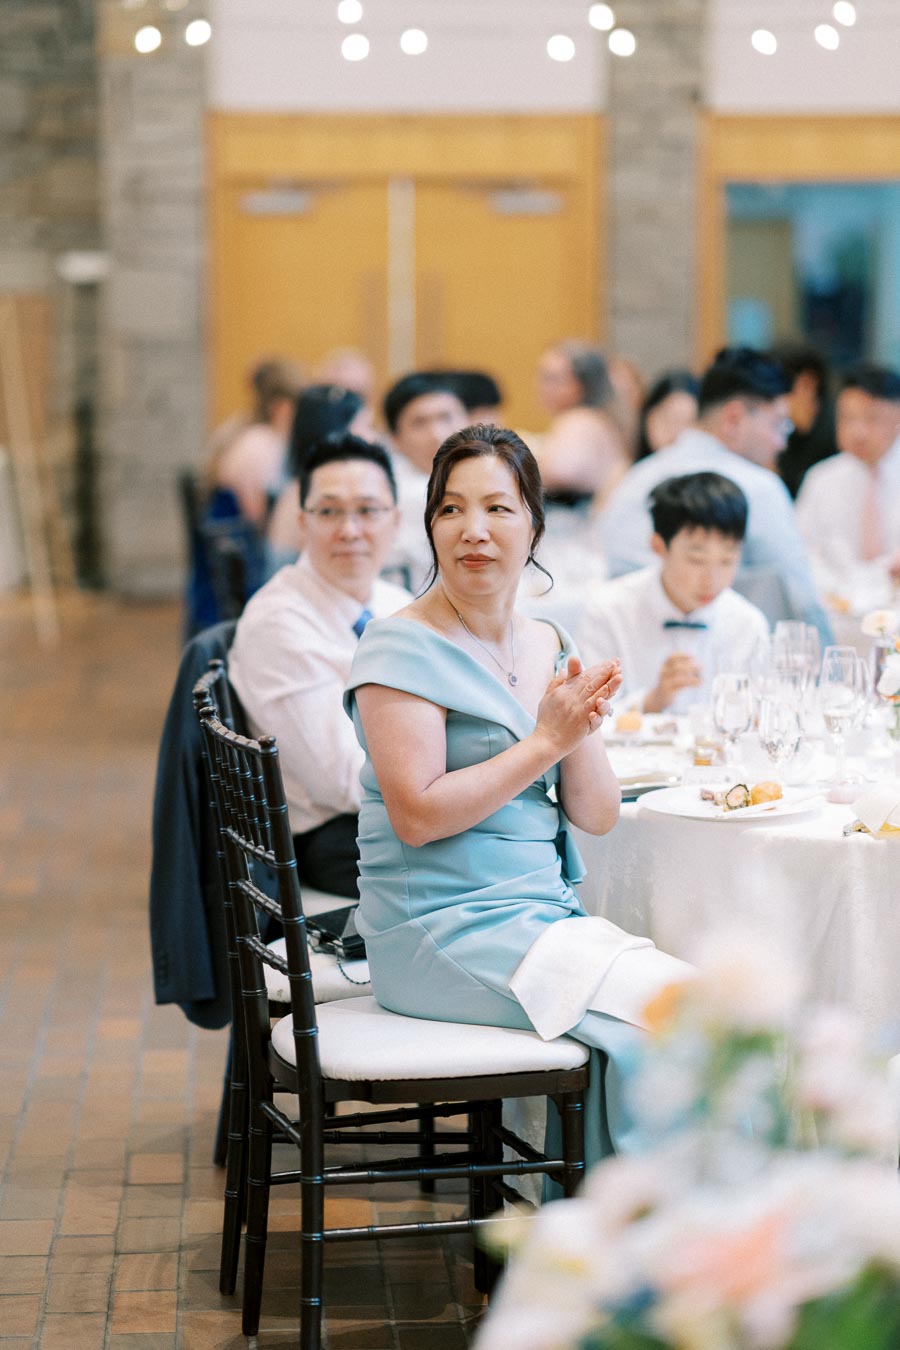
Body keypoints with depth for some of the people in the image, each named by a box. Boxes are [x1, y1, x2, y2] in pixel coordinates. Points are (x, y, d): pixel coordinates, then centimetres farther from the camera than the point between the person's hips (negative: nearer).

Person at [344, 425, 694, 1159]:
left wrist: (584, 727, -9)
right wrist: (546, 741, -14)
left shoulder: (550, 646, 13)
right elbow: (416, 815, -16)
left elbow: (598, 815, 10)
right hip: (445, 933, -7)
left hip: (550, 917, 7)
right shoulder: (403, 648, -7)